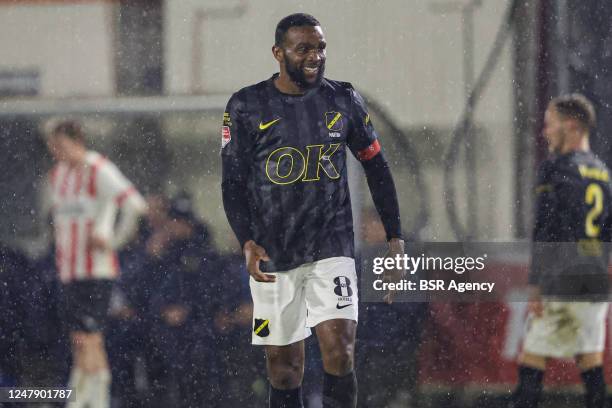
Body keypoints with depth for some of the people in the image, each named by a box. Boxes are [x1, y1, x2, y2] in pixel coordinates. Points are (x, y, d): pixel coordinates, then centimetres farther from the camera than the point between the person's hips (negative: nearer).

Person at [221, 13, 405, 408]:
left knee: (340, 352, -15)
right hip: (272, 257, 0)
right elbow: (233, 183, -2)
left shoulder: (344, 101, 4)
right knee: (284, 367, 3)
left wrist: (395, 238, 8)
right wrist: (247, 242, -17)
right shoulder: (247, 107, -2)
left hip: (332, 249, 0)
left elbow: (377, 168, 12)